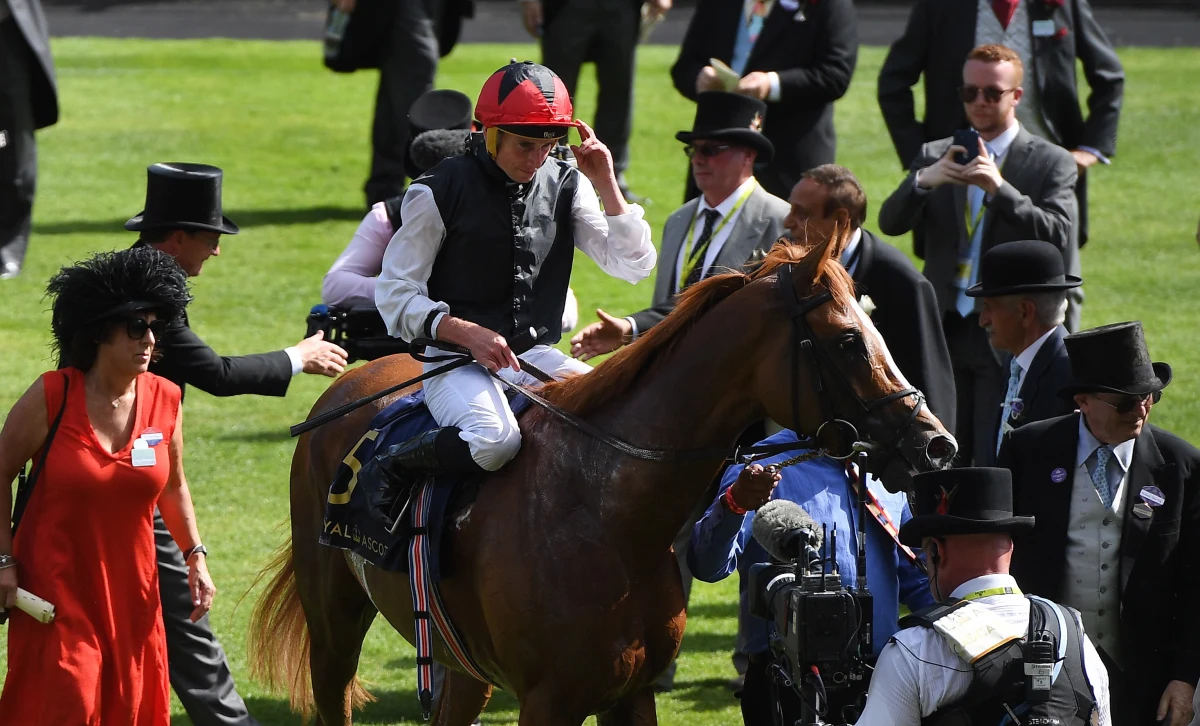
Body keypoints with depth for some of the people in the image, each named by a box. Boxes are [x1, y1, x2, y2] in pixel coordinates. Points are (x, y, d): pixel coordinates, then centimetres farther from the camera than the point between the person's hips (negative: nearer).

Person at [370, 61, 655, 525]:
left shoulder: (566, 186, 8)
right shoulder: (440, 193, -6)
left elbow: (633, 266, 5)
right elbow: (394, 292, -6)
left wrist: (606, 185, -6)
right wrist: (466, 333, -20)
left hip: (536, 355, 5)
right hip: (458, 358, -5)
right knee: (493, 438, -36)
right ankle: (389, 471, -12)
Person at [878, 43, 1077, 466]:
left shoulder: (1051, 163, 2)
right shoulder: (936, 158, 13)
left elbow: (1057, 236, -13)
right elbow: (890, 222, 0)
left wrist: (999, 188, -25)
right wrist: (925, 180, -20)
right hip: (946, 331, 4)